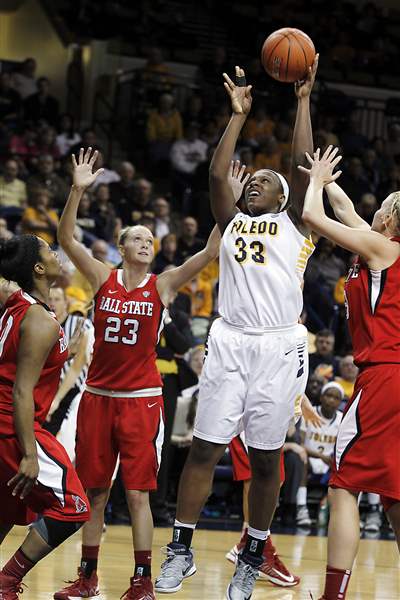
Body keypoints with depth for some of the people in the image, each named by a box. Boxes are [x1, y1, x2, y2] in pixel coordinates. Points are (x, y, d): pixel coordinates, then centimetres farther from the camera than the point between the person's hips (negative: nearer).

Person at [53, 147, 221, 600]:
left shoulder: (163, 285, 0)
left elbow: (211, 252, -9)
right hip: (98, 396, 2)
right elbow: (66, 239, -7)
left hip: (142, 399, -2)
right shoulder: (102, 278, 3)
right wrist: (78, 191, -19)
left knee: (137, 492, -4)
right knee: (93, 491, 8)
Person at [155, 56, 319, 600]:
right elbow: (217, 174, 5)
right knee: (204, 449, -2)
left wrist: (303, 102, 0)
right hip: (229, 342, 2)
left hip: (277, 347, -2)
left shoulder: (292, 224, 12)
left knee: (265, 459, 2)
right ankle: (180, 552, 5)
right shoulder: (232, 222, 19)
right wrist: (239, 114, 6)